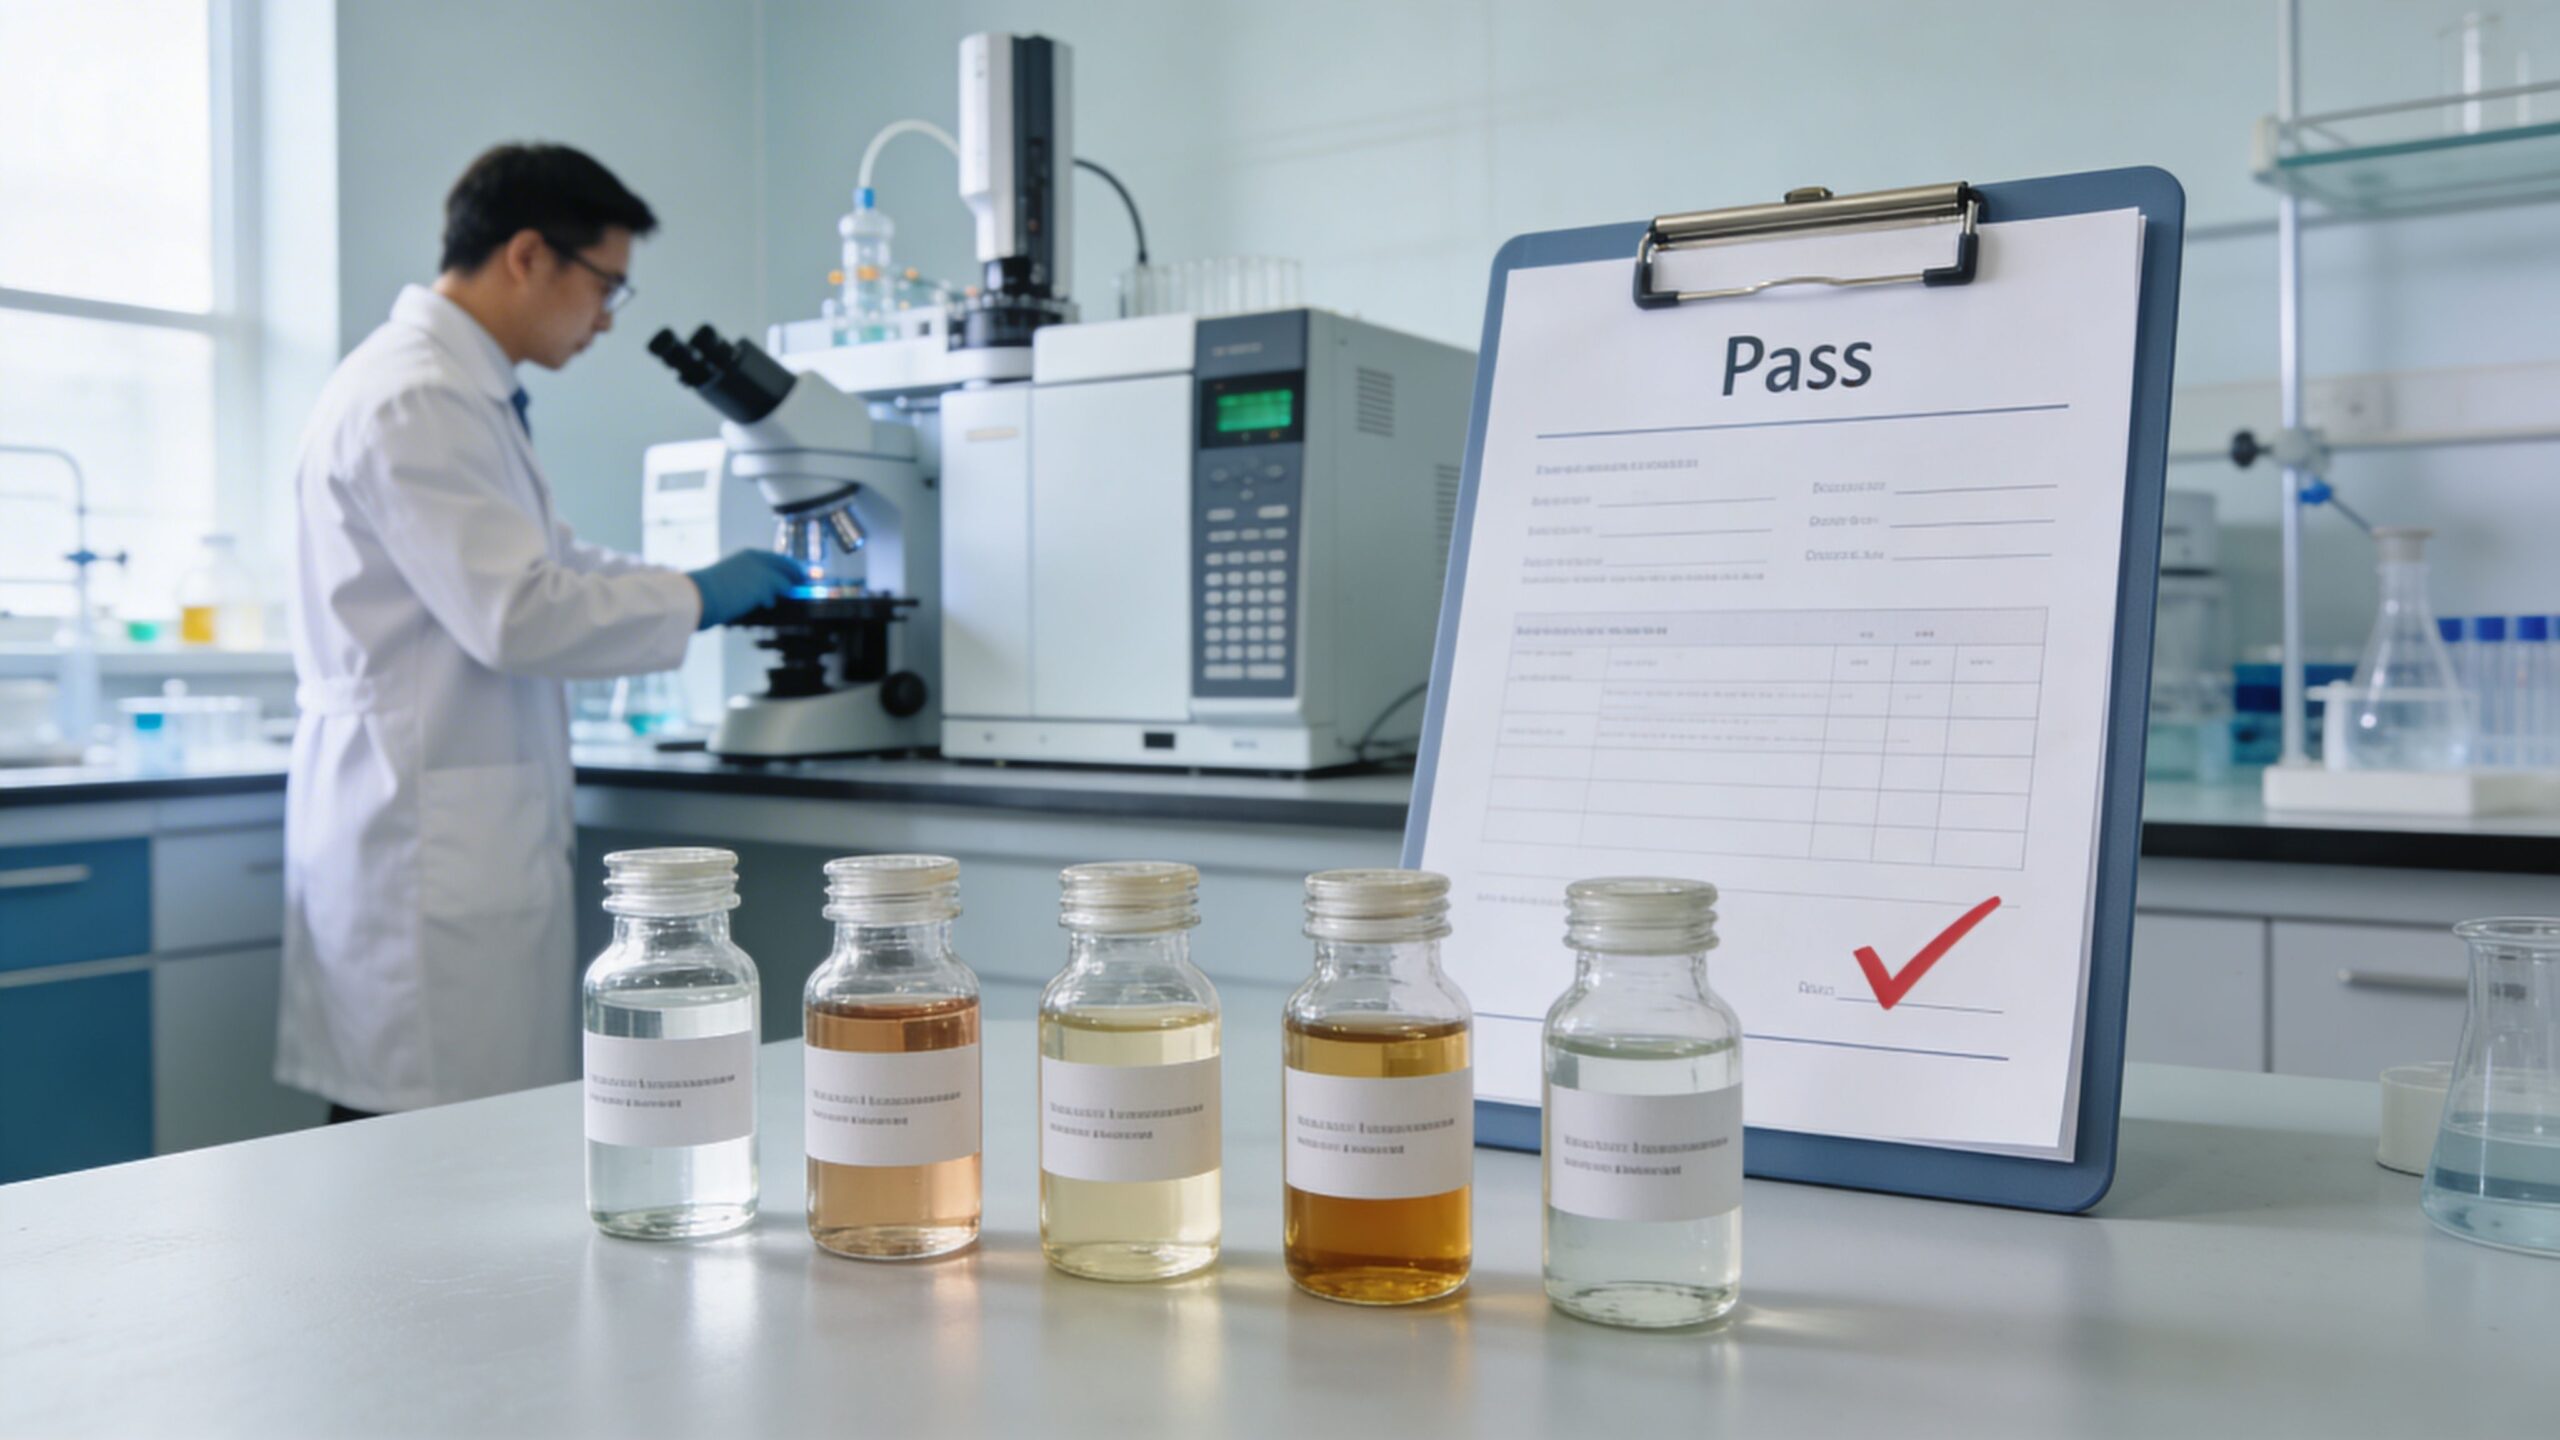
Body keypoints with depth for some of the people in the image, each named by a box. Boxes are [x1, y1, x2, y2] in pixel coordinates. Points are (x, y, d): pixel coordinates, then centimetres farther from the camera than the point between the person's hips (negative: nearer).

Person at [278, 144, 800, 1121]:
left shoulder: (464, 392, 17)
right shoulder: (413, 399, -15)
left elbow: (537, 561, 27)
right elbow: (515, 614, -21)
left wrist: (719, 587, 19)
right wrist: (696, 599, -8)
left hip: (466, 836, 10)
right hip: (426, 844, -10)